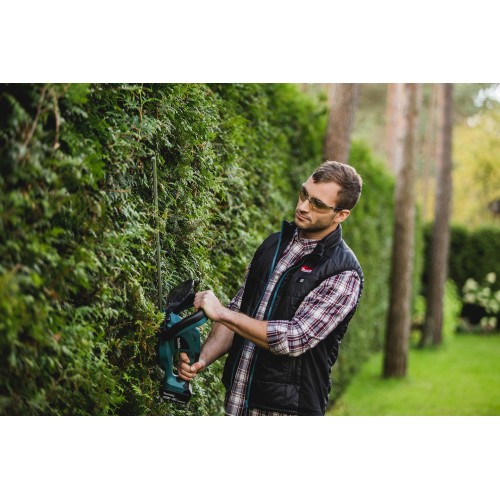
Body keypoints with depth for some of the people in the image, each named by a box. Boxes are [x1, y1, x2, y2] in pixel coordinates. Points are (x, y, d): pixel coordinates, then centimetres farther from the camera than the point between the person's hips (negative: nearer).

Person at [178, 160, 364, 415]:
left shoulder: (344, 274, -12)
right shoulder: (273, 244, 11)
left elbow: (295, 339, -22)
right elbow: (237, 312, 12)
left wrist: (221, 312, -19)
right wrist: (203, 358, -5)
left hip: (288, 412, -6)